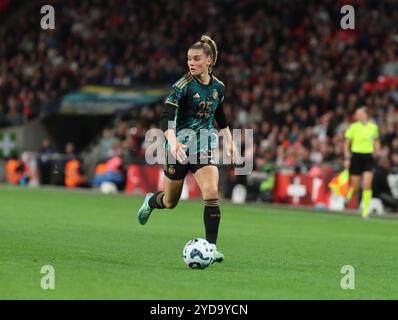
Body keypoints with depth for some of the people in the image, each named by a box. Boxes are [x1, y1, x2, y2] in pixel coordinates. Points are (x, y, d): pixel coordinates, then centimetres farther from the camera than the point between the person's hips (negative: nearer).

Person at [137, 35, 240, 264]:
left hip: (205, 146, 3)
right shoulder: (183, 86, -15)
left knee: (212, 192, -20)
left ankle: (211, 246, -14)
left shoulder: (218, 87, 2)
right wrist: (173, 142, -42)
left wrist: (230, 142, 15)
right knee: (171, 202, 10)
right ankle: (150, 201, 47)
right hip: (180, 146, -3)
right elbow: (166, 118, -25)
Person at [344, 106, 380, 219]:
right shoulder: (354, 127, -5)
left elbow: (376, 141, 21)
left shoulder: (373, 127, 3)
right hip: (356, 157, -1)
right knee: (355, 187, 3)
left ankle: (365, 210, -3)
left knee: (367, 185, -11)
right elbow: (346, 143, 1)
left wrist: (377, 151, 4)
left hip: (369, 158, 1)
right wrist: (347, 158, -5)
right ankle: (348, 197, 37)